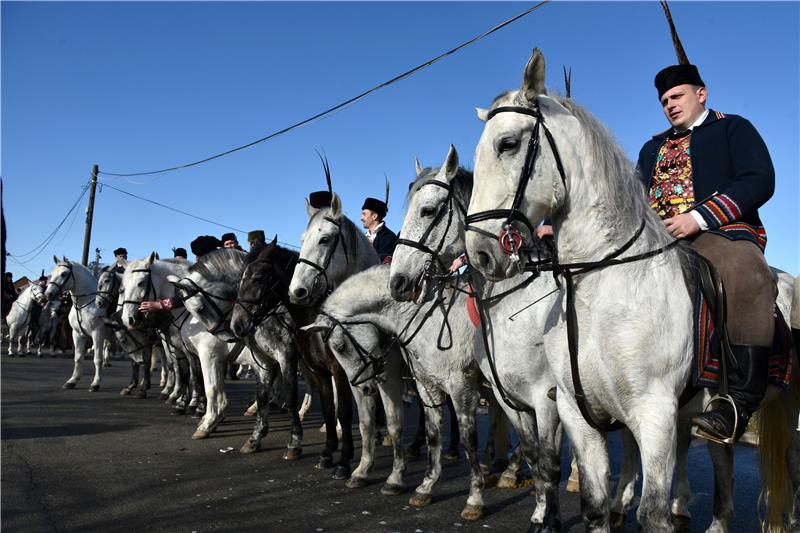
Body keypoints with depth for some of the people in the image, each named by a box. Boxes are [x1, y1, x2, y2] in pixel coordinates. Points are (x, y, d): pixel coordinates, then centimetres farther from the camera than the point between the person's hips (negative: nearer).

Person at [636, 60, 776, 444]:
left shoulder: (733, 129, 13)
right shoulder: (653, 148, 29)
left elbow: (759, 181, -3)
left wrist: (698, 217, -16)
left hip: (722, 233, -6)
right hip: (656, 240, 6)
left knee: (747, 279, -37)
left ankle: (738, 402, -37)